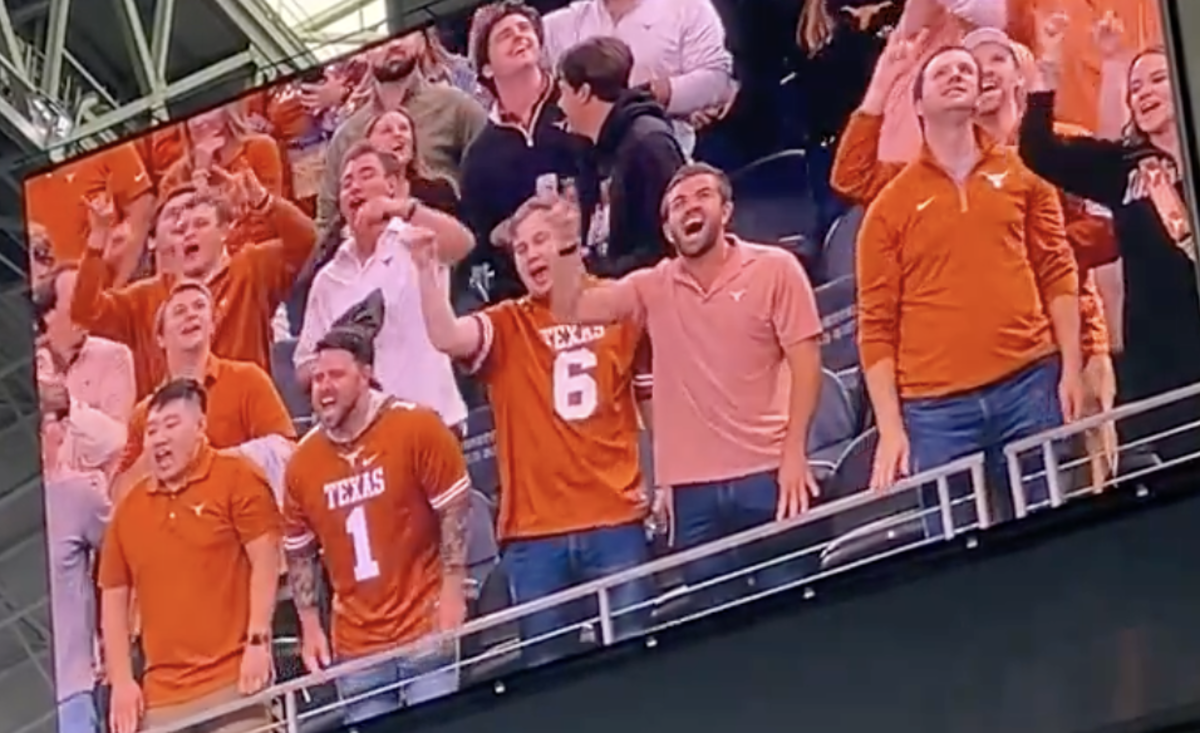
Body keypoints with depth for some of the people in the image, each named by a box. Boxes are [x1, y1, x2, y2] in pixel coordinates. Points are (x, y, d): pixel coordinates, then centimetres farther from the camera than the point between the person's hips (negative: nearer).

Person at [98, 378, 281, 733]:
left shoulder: (237, 479, 1)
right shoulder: (129, 508, 14)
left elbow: (265, 561, -5)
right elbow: (113, 598, 16)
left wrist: (258, 642, -14)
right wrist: (121, 681, 7)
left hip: (233, 683, -5)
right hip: (161, 697, 5)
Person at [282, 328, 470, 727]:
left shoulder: (416, 428, -7)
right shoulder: (302, 461, 4)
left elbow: (453, 511, -6)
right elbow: (299, 552, 13)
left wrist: (452, 595, -11)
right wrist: (310, 627, 7)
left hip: (426, 630, -4)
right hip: (355, 647, 4)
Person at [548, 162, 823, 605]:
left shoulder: (774, 269, 1)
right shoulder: (652, 288, 11)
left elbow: (805, 362, -3)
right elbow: (570, 310, 6)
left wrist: (794, 452, -11)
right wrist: (566, 240, -5)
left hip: (768, 473, -3)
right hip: (691, 485, 3)